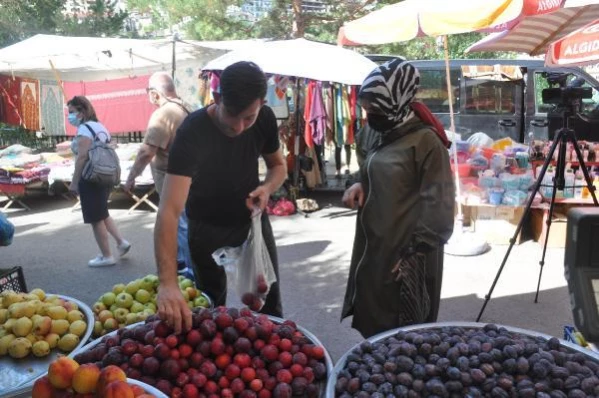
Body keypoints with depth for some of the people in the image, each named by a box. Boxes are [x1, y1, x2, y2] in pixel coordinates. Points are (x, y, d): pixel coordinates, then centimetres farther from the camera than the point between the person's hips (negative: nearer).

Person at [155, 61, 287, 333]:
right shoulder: (192, 132, -33)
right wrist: (168, 282, -56)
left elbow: (278, 165, 1)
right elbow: (169, 210, -43)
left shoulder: (265, 119, -19)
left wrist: (267, 188, -24)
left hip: (252, 219, 4)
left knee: (270, 304, 14)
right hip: (208, 227, -3)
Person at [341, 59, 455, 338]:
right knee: (374, 326, 19)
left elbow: (438, 207, -17)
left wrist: (414, 254, -16)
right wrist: (359, 185, 1)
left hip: (407, 254, -7)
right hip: (373, 245, 8)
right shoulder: (373, 132, 4)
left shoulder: (425, 141, -18)